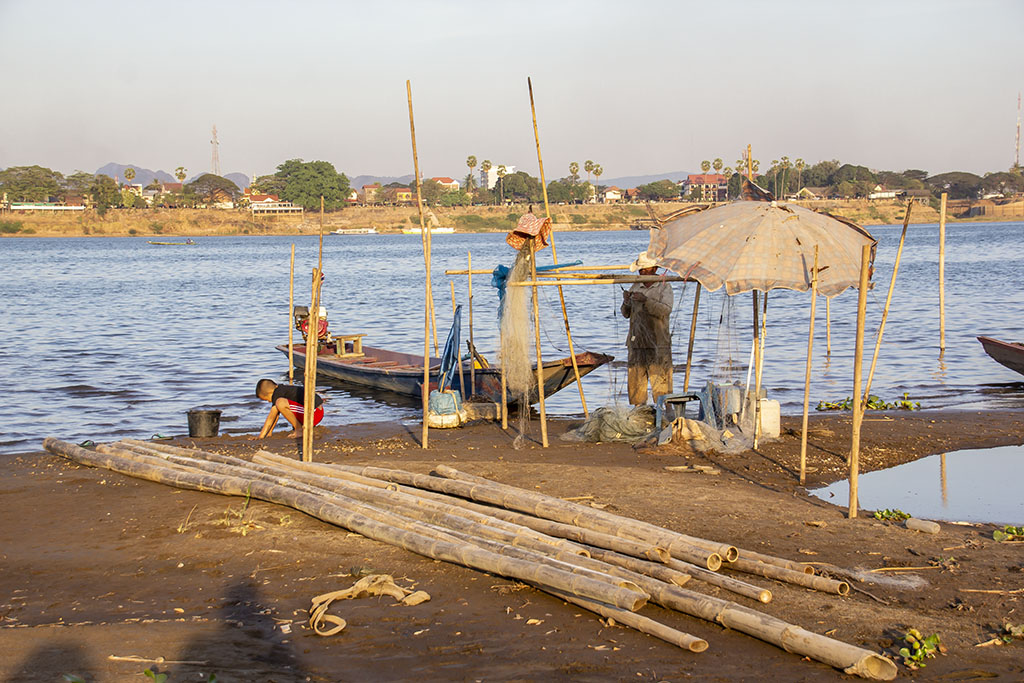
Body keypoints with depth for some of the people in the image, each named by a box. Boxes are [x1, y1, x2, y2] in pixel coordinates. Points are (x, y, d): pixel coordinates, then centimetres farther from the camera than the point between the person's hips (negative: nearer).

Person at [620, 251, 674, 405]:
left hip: (658, 343, -4)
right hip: (636, 342, 5)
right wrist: (626, 301, -7)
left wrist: (646, 300, -25)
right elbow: (626, 314, 14)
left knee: (660, 380, -8)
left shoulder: (664, 287, 2)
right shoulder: (635, 287, 15)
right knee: (635, 380, 3)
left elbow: (666, 310, -14)